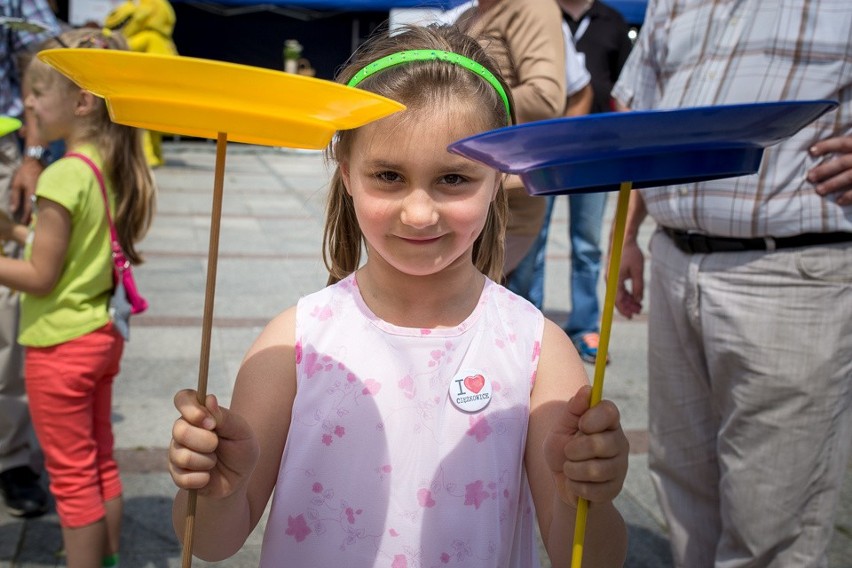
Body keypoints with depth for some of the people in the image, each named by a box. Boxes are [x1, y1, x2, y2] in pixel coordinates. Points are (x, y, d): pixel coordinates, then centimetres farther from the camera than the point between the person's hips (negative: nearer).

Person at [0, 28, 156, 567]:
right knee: (101, 464, 20)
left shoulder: (64, 177, -21)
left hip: (60, 346, -9)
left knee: (72, 477, 6)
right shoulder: (111, 167, 3)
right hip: (103, 335, 9)